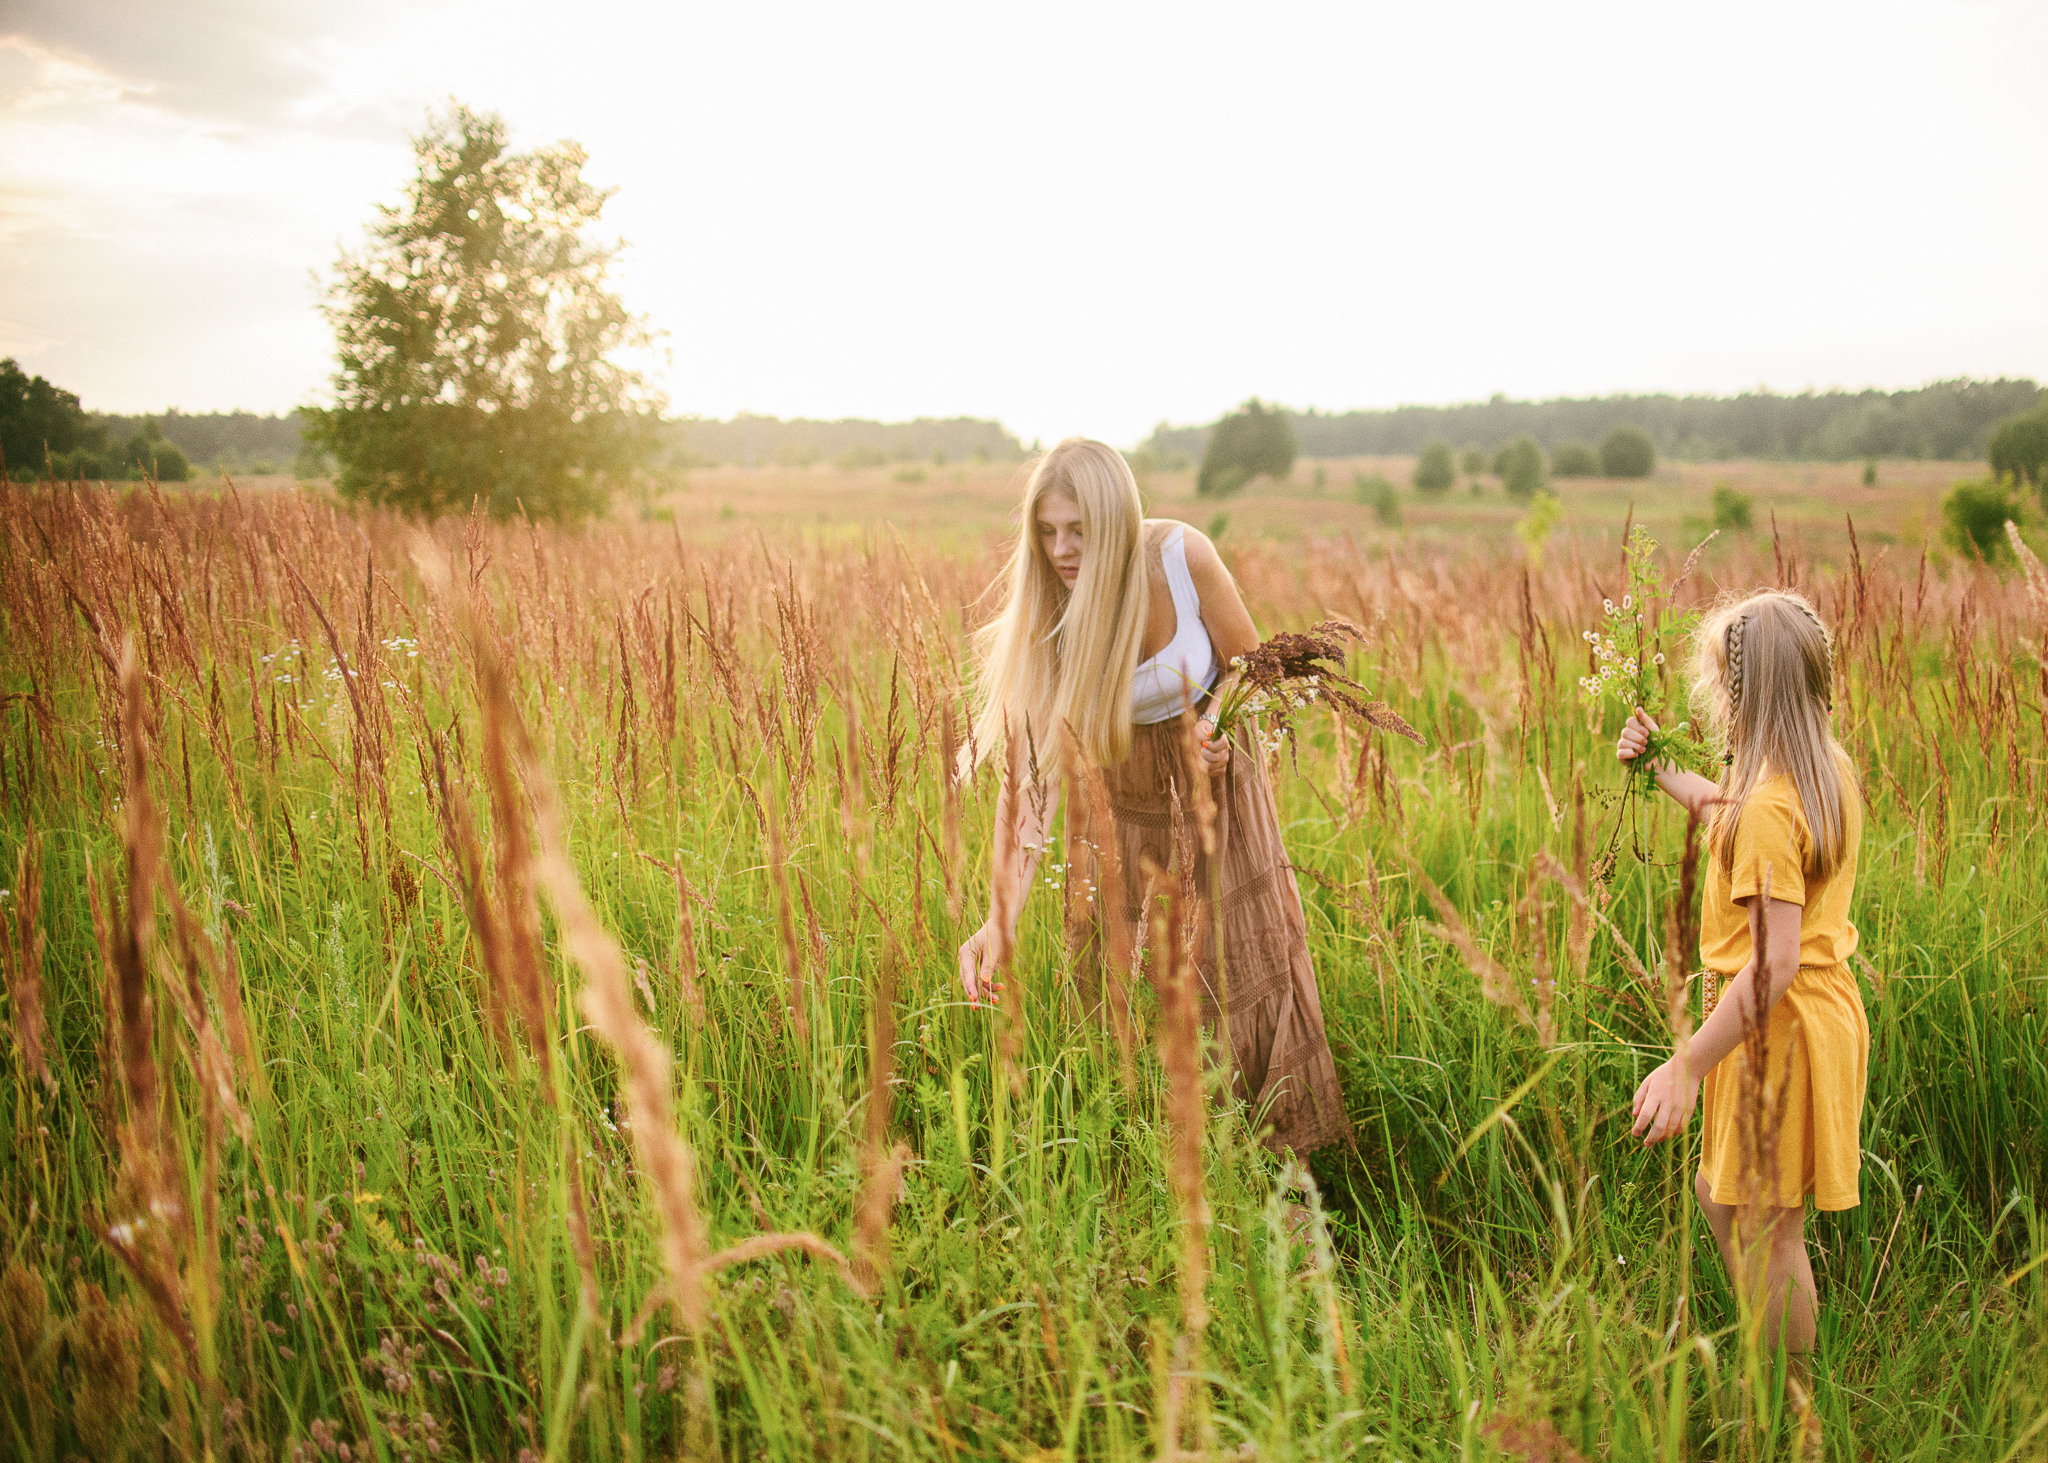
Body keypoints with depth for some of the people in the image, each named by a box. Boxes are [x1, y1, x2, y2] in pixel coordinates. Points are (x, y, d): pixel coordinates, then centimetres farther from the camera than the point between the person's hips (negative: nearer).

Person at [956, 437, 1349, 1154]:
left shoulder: (1182, 556, -27)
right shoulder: (1044, 618, -27)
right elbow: (1031, 770, -32)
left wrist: (1214, 727, -31)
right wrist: (1000, 918, -43)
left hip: (1210, 770, 0)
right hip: (1119, 789, 0)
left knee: (1245, 959, 3)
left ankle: (1283, 1162, 22)